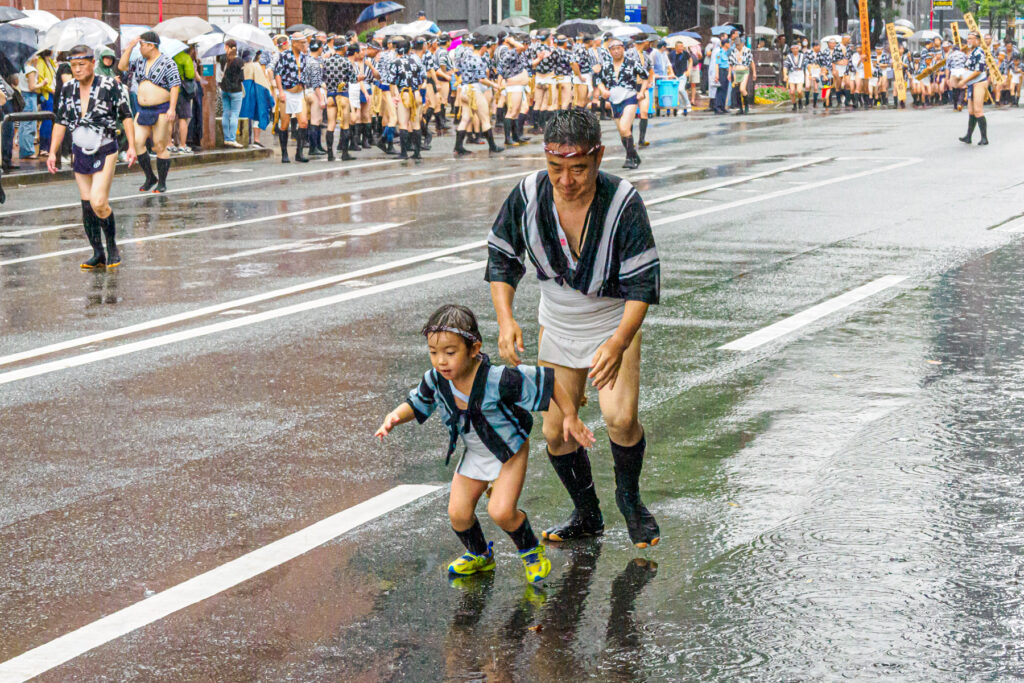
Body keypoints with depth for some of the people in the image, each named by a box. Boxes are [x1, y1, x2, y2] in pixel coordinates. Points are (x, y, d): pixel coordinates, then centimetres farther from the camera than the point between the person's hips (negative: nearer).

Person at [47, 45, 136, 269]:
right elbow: (60, 122, 10)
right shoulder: (68, 89, 4)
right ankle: (98, 254, 13)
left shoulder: (110, 86, -11)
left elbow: (126, 116, -6)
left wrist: (131, 146, -13)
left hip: (105, 152, -5)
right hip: (80, 152, 5)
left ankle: (112, 245, 4)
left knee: (98, 202, -17)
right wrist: (52, 152, 7)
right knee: (86, 206, 4)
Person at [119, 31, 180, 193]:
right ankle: (150, 178, 8)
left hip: (161, 111, -6)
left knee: (160, 147, -3)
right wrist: (130, 46, 5)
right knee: (137, 142, -4)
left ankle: (162, 183, 7)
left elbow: (175, 86, -12)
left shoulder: (167, 63, -8)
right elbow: (122, 66, 13)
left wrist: (172, 108, -20)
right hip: (143, 111, 6)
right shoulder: (140, 61, 13)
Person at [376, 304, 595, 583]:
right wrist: (394, 417, -18)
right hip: (474, 454, 5)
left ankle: (531, 551, 13)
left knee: (501, 511, -18)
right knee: (458, 513, 0)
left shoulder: (498, 380, -35)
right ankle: (478, 555, 31)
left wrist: (570, 417, -16)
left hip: (509, 451, -5)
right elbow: (417, 405, 3)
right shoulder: (435, 380, -18)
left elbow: (545, 380, -23)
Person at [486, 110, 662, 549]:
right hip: (558, 326, 3)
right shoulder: (528, 195, -18)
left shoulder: (623, 202, -27)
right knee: (556, 431, 3)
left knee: (621, 417, -22)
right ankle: (587, 516, 29)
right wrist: (505, 317, -17)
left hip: (616, 322, -3)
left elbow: (643, 281, -24)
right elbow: (502, 255, -2)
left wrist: (618, 343, -37)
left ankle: (629, 497, 9)